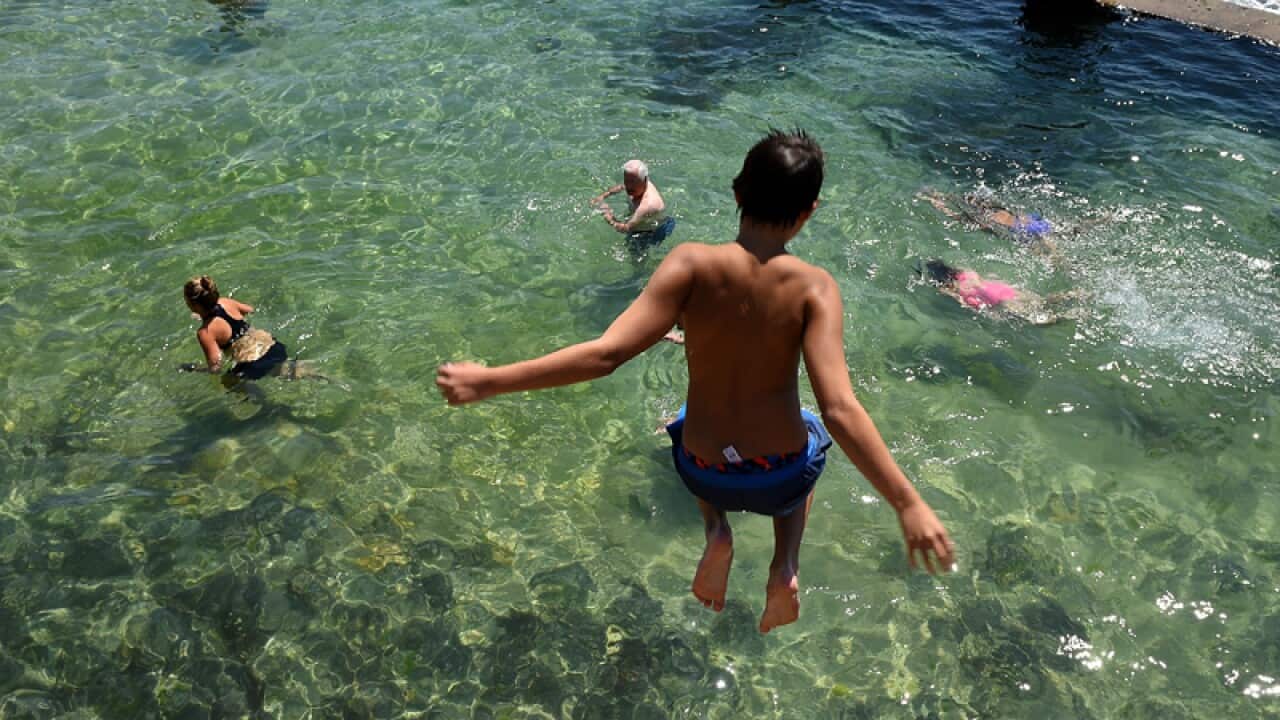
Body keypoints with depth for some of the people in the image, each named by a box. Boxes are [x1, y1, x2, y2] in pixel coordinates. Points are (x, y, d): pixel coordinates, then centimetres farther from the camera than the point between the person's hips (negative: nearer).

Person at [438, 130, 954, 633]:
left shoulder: (691, 264, -19)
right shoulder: (814, 288, -18)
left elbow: (606, 353, -27)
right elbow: (840, 411, -27)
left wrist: (490, 381, -20)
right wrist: (909, 504, -21)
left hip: (704, 476, 1)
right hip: (781, 480, 0)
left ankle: (717, 532, 12)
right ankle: (785, 564, 17)